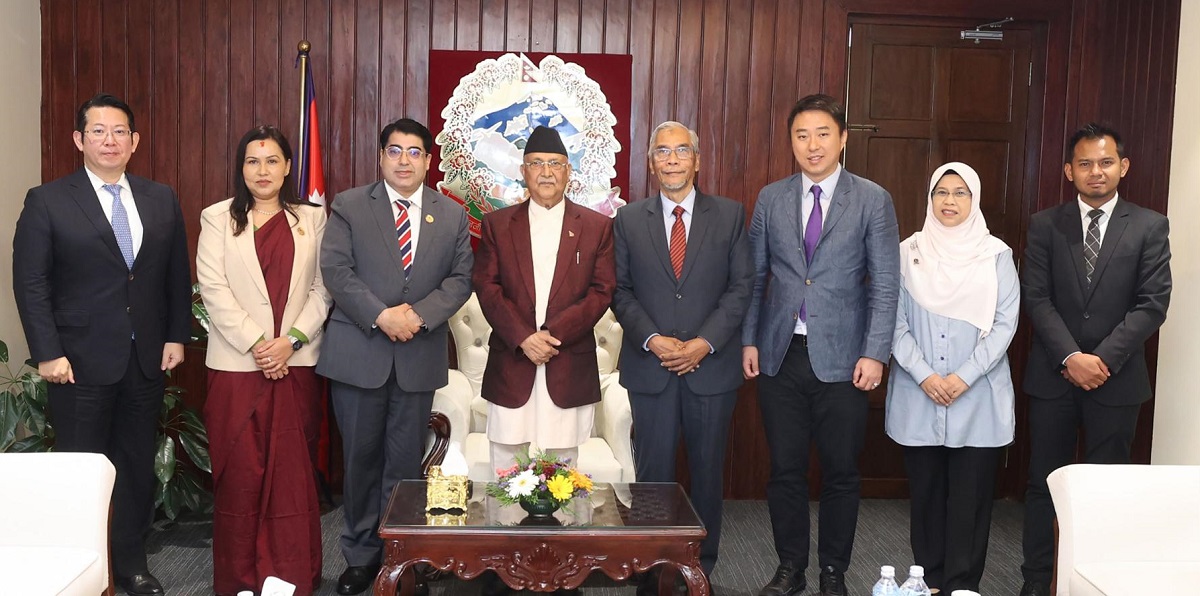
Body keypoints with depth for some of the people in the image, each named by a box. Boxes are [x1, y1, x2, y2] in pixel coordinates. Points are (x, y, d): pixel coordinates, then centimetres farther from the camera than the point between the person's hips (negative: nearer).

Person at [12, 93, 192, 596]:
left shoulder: (161, 200, 7)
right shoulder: (47, 201, -4)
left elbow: (177, 276, 11)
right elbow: (30, 284, -6)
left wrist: (177, 336, 5)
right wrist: (48, 354, -12)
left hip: (148, 360, 3)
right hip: (81, 362, -3)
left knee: (138, 465, 10)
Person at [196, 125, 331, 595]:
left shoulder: (312, 219, 10)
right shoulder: (218, 219, 6)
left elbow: (322, 289, 4)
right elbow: (213, 289, -3)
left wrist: (291, 340, -9)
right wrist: (257, 344, -11)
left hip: (297, 364, 1)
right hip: (237, 363, -1)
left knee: (292, 471, 2)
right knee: (239, 471, 0)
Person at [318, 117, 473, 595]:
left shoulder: (453, 215, 9)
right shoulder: (349, 206, 3)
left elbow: (460, 278, 3)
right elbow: (335, 269, -6)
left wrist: (419, 314, -13)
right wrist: (381, 315, -17)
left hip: (419, 355, 1)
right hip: (358, 353, -1)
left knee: (405, 460, 7)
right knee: (361, 457, 7)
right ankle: (361, 554, 21)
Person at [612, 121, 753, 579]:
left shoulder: (730, 215, 3)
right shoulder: (628, 220, 6)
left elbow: (740, 287, -1)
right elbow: (621, 291, 2)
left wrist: (703, 343, -11)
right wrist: (653, 340, -12)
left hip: (712, 365, 0)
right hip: (650, 367, 0)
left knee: (708, 471, 9)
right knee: (653, 472, 5)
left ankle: (703, 566, 24)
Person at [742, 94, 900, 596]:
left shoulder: (873, 200, 0)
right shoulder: (771, 198, 7)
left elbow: (885, 284, -3)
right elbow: (756, 276, 9)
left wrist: (874, 353, -10)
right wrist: (749, 340, 3)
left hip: (841, 359, -2)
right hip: (780, 355, 2)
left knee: (841, 473, 7)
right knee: (784, 470, 8)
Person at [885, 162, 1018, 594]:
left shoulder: (996, 254, 2)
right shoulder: (908, 253, 3)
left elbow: (1005, 323, -2)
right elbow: (896, 320, 0)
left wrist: (964, 377, -12)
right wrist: (924, 376, -11)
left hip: (978, 396, -1)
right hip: (918, 396, 1)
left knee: (970, 494, 1)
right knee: (926, 491, 7)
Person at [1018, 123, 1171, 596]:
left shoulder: (1150, 227, 2)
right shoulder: (1045, 225, 3)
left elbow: (1153, 304, -5)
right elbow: (1036, 298, -4)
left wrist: (1103, 358, -14)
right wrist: (1071, 357, -15)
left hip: (1117, 377, 0)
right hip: (1053, 375, 1)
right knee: (1043, 482, 7)